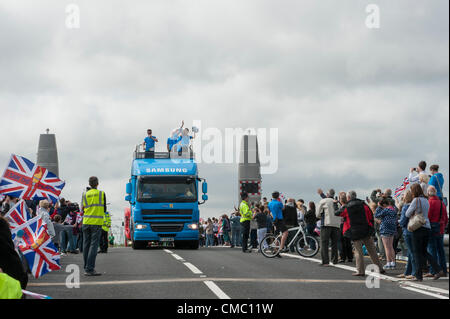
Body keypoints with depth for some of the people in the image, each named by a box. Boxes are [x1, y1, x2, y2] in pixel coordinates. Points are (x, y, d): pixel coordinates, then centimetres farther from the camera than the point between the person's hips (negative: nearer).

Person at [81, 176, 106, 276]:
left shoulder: (85, 195, 3)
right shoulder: (101, 194, -2)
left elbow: (82, 210, 7)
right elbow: (104, 209, 4)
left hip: (86, 222, 3)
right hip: (97, 222, -3)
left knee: (86, 245, 11)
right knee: (93, 245, -5)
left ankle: (87, 267, 17)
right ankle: (89, 269, -11)